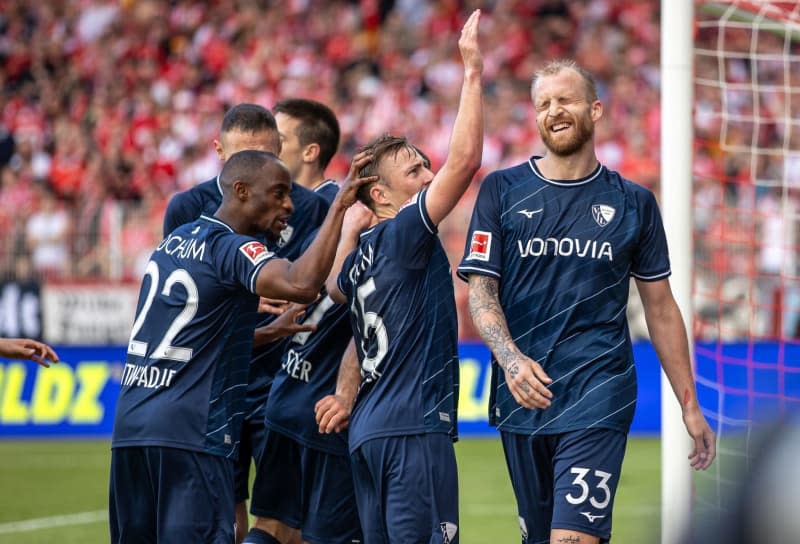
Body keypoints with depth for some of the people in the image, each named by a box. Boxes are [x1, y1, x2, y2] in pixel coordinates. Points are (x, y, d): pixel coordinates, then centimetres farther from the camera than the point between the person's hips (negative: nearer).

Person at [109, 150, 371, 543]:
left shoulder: (176, 240, 18)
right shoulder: (231, 248, -8)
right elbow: (301, 285, -27)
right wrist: (339, 207, -20)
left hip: (129, 423, 9)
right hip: (190, 433, -9)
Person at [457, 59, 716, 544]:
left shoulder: (634, 202, 6)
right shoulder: (502, 190, 5)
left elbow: (660, 308, 12)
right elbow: (480, 291, 0)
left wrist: (690, 406, 10)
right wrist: (510, 359, -20)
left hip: (599, 398, -2)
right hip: (522, 396, 2)